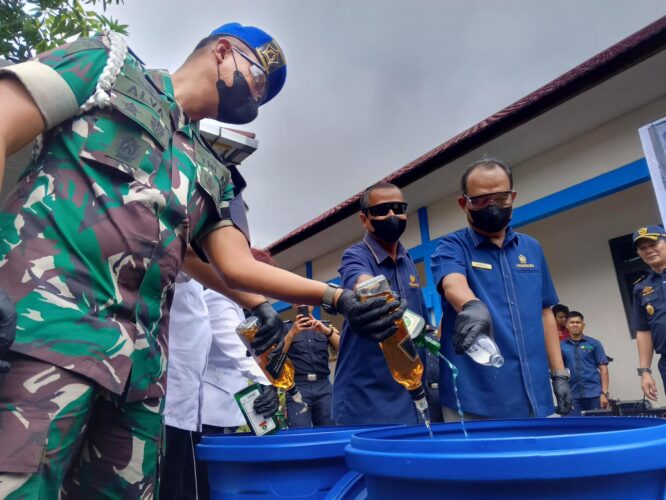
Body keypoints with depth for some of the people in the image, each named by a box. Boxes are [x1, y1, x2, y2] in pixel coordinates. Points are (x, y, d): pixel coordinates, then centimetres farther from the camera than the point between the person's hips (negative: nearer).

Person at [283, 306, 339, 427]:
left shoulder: (325, 326, 15)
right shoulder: (285, 327, 9)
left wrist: (327, 331, -13)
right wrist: (292, 333, -14)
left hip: (324, 386, 2)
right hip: (297, 387, -2)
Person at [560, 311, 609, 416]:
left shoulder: (594, 344, 3)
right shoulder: (561, 346, 6)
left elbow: (603, 369, 0)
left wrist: (604, 393, -7)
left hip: (594, 393, -1)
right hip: (573, 395, 1)